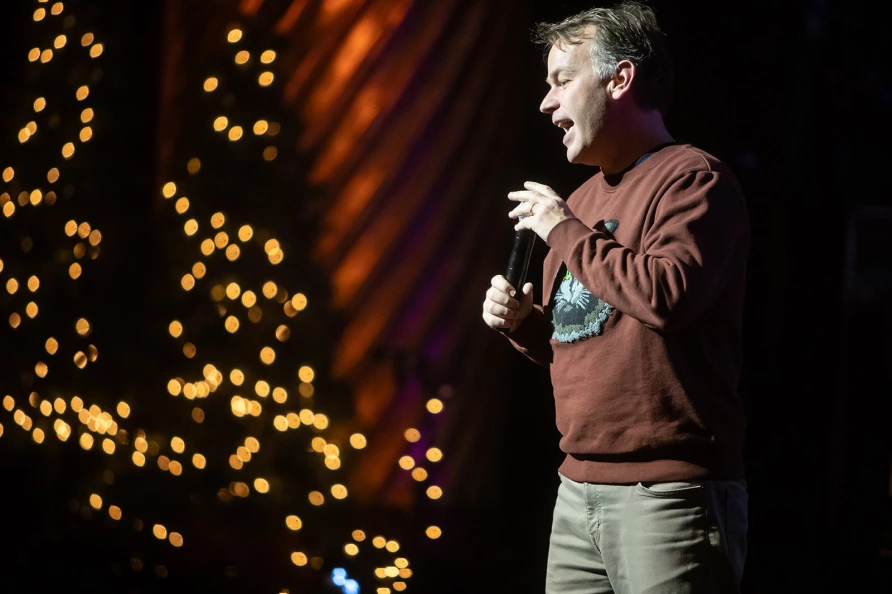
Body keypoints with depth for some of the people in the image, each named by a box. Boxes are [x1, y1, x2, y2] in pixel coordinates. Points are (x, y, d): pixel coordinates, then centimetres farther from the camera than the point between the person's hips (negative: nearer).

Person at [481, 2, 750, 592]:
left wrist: (565, 231, -12)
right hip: (579, 492, 8)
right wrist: (523, 321, 7)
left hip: (669, 494, -8)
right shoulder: (584, 197, 18)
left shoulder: (693, 178, -7)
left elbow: (667, 296, -25)